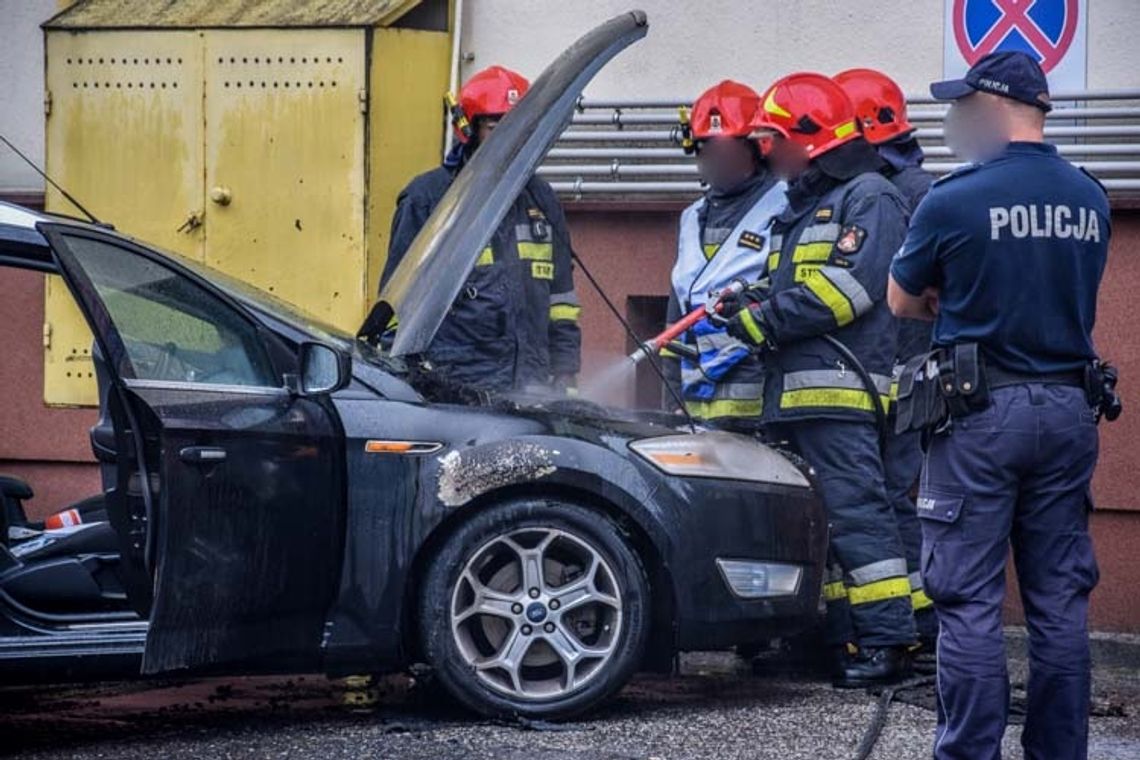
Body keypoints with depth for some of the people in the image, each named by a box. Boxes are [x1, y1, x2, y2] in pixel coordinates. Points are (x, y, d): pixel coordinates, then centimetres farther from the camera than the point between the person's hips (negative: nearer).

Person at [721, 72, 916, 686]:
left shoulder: (868, 197, -2)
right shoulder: (799, 210, 28)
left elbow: (854, 283, -15)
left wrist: (768, 319, -12)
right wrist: (751, 309, 7)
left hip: (840, 389, -10)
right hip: (795, 393, 10)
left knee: (856, 513, -14)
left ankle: (889, 642, -16)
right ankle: (841, 641, 8)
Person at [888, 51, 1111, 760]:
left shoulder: (955, 201, -10)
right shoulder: (1091, 201, 6)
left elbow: (903, 303, 3)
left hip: (983, 411, -5)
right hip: (1070, 410, 5)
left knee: (971, 603, -2)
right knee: (1060, 603, 9)